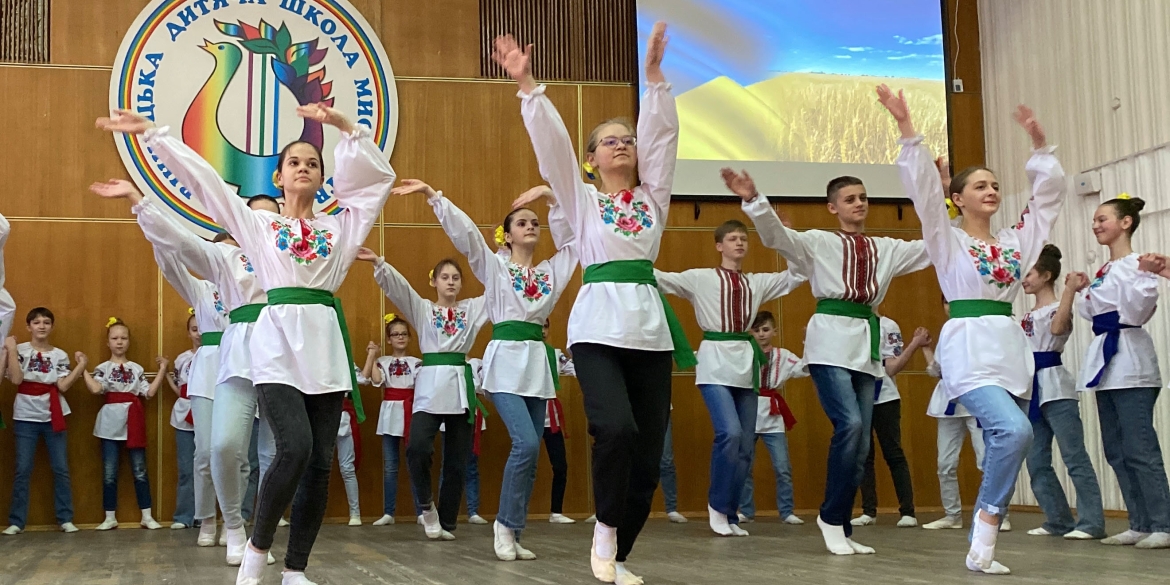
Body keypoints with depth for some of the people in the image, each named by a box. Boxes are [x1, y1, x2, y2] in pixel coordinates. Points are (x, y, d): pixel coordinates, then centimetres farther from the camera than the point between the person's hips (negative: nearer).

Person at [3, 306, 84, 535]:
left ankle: (66, 519, 9)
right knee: (23, 470, -1)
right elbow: (16, 379, -15)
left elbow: (63, 386, -6)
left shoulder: (60, 355, 5)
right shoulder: (20, 350, 0)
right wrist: (11, 350, -16)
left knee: (61, 469, 2)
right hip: (25, 417, -2)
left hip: (53, 417, 2)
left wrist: (81, 366, -10)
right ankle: (16, 521, 6)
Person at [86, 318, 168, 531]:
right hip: (111, 422, -1)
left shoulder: (137, 368, 10)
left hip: (133, 421, 1)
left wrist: (162, 369, 3)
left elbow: (149, 392, 0)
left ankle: (147, 516, 6)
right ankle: (110, 518, 10)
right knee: (109, 472, 2)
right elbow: (96, 388, -14)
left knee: (140, 470, 3)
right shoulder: (103, 368, 4)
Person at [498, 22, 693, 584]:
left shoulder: (651, 195, 16)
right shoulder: (582, 198, 11)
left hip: (649, 324, 3)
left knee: (647, 453, 1)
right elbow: (552, 143, 0)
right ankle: (605, 529, -1)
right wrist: (527, 85, -9)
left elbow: (661, 134, 7)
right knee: (615, 428, -25)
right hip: (599, 321, -3)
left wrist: (654, 75, -1)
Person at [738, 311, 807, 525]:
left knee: (783, 468, -1)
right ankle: (746, 511, 17)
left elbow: (806, 369, -7)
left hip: (773, 419, 0)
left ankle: (787, 512, 9)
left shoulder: (783, 356, 5)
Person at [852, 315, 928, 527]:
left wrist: (915, 344, -18)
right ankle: (869, 511, 15)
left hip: (884, 399, -4)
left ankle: (908, 512, 3)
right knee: (863, 456, 8)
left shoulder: (887, 326, -5)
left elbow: (892, 368, -10)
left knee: (894, 455, -2)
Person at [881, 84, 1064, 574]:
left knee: (1006, 444, 3)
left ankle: (981, 548, 10)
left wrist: (1039, 144, 20)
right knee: (1014, 431, -27)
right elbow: (922, 186, -6)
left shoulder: (1014, 241, 17)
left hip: (1010, 348, 6)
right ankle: (987, 530, -14)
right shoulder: (948, 240, 3)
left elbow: (1049, 193, 23)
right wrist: (907, 128, -12)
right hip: (969, 348, -6)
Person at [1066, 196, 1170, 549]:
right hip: (1108, 362, 10)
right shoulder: (1103, 271, 16)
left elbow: (1137, 311, -19)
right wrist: (1079, 292, 16)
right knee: (1116, 451, 10)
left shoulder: (1135, 264, -9)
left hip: (1130, 363, -10)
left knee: (1139, 450, -10)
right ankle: (1140, 524, 16)